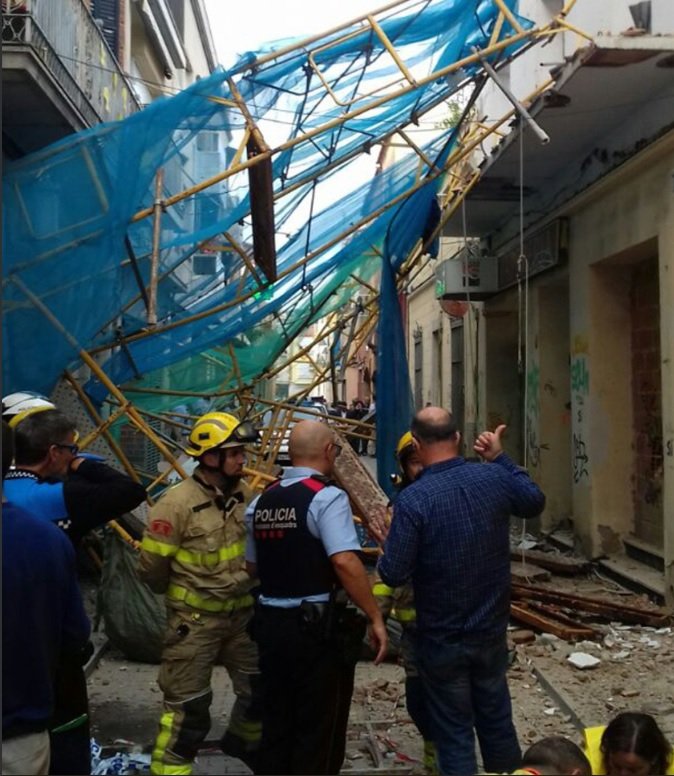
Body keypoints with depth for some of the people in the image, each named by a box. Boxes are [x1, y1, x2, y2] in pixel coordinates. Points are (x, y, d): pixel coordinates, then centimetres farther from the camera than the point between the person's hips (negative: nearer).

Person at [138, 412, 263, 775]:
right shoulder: (178, 502, -21)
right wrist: (181, 594, 2)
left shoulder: (244, 492, -1)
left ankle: (243, 741, 44)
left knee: (260, 686, 18)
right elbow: (151, 566, -14)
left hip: (242, 613, 6)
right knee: (188, 703, 2)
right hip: (196, 619, -6)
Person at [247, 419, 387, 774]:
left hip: (271, 622, 7)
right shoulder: (326, 497, -15)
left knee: (275, 725, 18)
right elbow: (345, 562, -26)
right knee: (318, 731, 7)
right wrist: (375, 617, -18)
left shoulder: (261, 501, 8)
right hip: (319, 628, -7)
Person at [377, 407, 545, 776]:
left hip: (443, 639, -4)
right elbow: (535, 502, 13)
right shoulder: (494, 478, -8)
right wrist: (500, 457, 16)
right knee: (497, 721, 21)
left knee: (454, 734, 10)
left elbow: (393, 575, -21)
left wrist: (387, 550, 0)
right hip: (491, 630, 4)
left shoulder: (412, 500, -23)